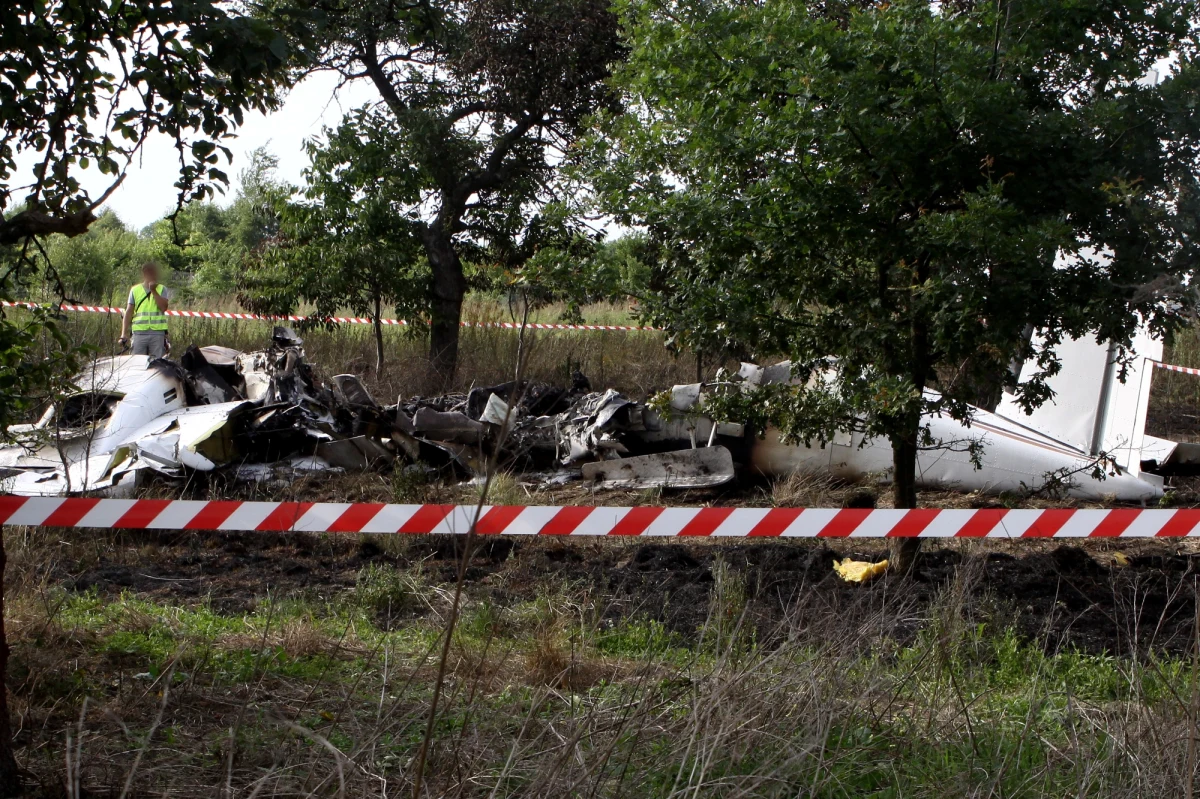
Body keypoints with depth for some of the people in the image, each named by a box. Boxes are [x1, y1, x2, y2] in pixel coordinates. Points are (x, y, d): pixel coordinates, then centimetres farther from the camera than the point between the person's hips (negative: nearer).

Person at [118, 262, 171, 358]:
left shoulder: (162, 289, 11)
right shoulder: (135, 290, 12)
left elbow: (163, 307, -5)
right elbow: (128, 313, 8)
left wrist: (154, 291, -7)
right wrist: (124, 334, 0)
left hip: (158, 333, -1)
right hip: (139, 333, 1)